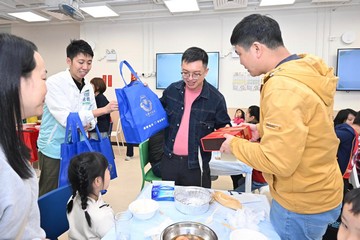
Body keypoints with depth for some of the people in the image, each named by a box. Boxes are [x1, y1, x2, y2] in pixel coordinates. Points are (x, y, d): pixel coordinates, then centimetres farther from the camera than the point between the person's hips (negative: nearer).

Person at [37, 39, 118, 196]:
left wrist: (88, 124, -14)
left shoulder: (88, 86, 3)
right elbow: (67, 119, -24)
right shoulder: (54, 83, -15)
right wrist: (103, 110, -29)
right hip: (54, 150, -5)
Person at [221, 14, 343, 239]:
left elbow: (278, 162, -30)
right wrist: (263, 129, 7)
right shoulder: (307, 71, -1)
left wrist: (235, 144, -16)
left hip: (302, 205, -8)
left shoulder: (282, 88, -31)